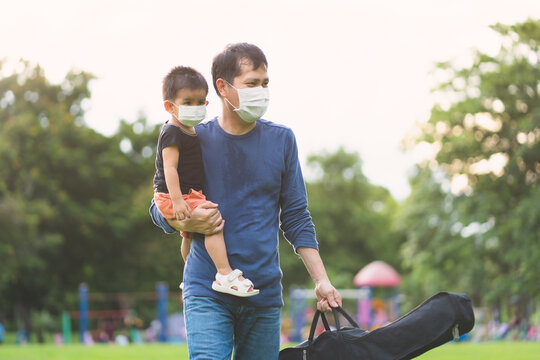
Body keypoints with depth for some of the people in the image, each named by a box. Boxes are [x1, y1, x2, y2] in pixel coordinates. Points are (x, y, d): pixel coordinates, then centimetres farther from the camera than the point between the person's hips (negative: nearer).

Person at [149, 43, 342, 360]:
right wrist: (187, 223, -12)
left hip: (265, 291, 2)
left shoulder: (282, 140, 7)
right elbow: (159, 208, 10)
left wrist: (321, 281, 3)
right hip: (208, 293, -2)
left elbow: (296, 217, 10)